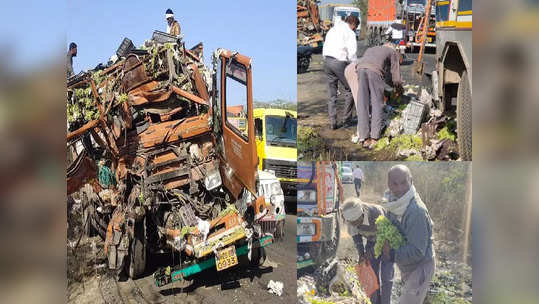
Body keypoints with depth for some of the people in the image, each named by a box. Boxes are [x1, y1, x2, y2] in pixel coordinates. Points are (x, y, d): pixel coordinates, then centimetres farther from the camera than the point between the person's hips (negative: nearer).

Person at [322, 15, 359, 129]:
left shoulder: (332, 30, 19)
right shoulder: (350, 33, -4)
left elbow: (325, 48, 18)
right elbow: (352, 54, -11)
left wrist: (327, 61, 18)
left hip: (327, 61, 7)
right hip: (340, 63, -7)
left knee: (331, 94, 10)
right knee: (349, 91, 10)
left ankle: (332, 122, 8)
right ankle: (347, 119, 13)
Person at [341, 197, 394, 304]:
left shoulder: (376, 212, -39)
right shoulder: (350, 217, -25)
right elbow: (355, 235, -5)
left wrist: (371, 251, -23)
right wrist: (361, 254, -13)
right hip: (372, 241, 4)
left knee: (386, 276, -9)